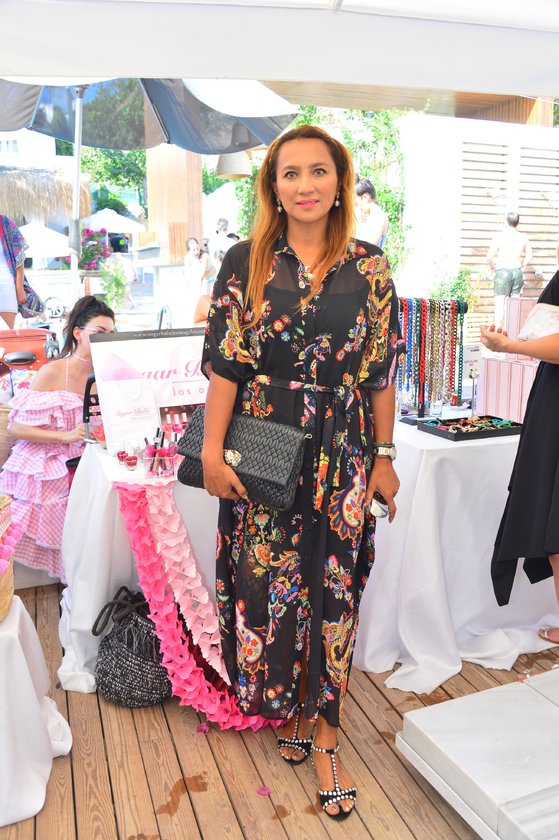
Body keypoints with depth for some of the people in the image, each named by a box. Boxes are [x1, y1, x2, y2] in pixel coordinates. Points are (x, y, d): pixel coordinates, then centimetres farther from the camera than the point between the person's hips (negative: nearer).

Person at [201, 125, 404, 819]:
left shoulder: (370, 271, 3)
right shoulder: (245, 264, 0)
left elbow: (381, 373, 4)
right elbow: (224, 363, -3)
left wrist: (383, 457, 5)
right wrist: (213, 450, -8)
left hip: (341, 455, 1)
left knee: (332, 589, 6)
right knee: (267, 582, 8)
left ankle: (323, 734, 24)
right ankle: (287, 709, 35)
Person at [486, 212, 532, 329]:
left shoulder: (500, 236, -6)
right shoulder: (523, 238, 5)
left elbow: (489, 257, -11)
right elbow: (529, 257, 11)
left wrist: (493, 267, 7)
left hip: (503, 271, -4)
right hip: (517, 272, 4)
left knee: (500, 303, -2)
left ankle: (498, 329, -6)